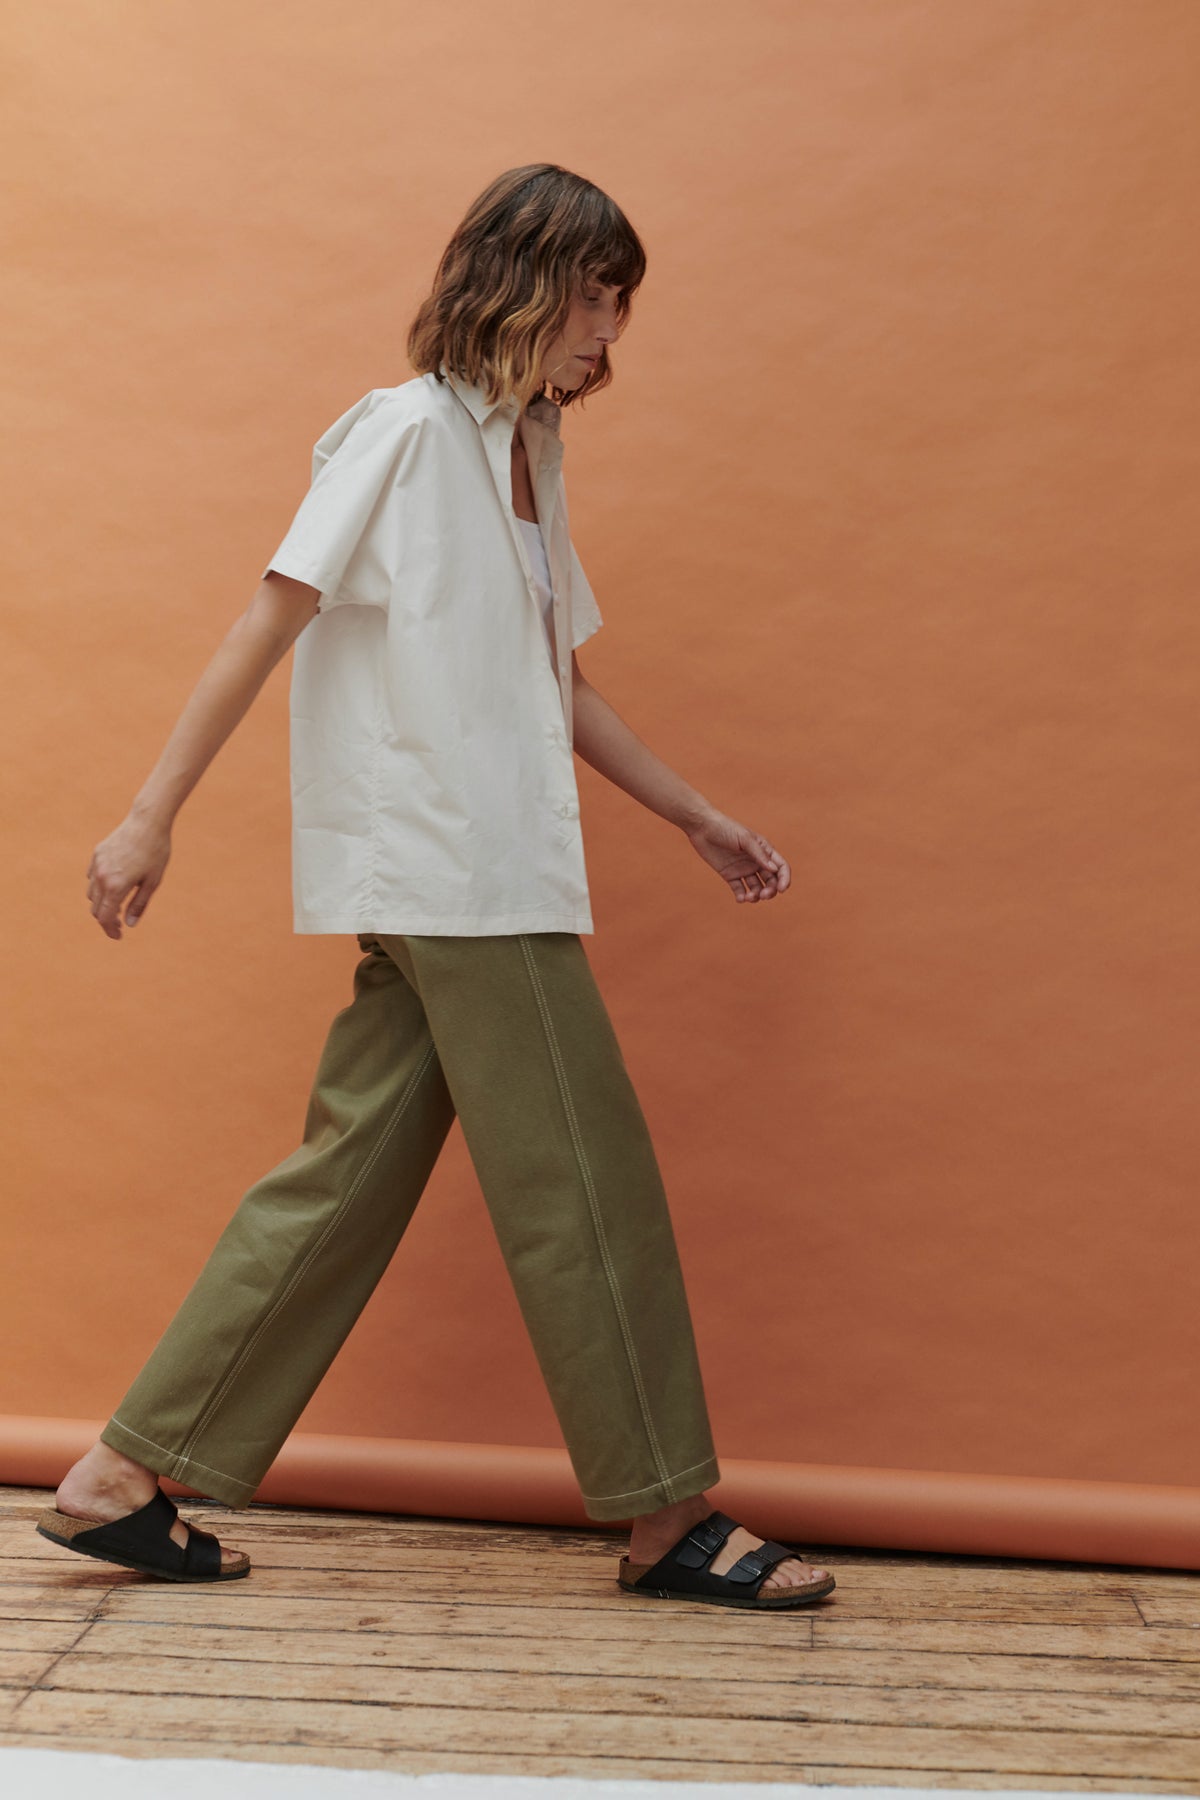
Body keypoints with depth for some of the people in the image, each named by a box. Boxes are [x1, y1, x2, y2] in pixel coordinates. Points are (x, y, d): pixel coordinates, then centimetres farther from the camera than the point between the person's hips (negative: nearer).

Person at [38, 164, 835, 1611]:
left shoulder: (527, 452, 19)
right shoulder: (408, 430, -7)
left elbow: (553, 684, 23)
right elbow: (272, 618, -11)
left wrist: (697, 817, 22)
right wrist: (154, 812, -15)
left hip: (489, 880, 9)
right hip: (453, 879, -9)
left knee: (347, 1178, 8)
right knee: (586, 1190, -2)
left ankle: (124, 1479, 15)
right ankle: (667, 1517, 11)